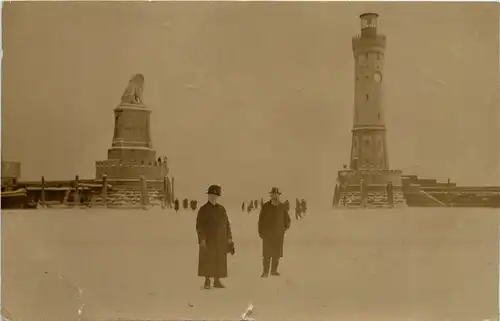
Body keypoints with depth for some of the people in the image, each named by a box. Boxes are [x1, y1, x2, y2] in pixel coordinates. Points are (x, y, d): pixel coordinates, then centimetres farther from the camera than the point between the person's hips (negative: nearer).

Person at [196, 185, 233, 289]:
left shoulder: (221, 209, 11)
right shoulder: (203, 210, -3)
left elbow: (227, 223, 13)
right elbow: (199, 226, -7)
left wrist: (229, 237, 7)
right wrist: (202, 239, -14)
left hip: (221, 240, 4)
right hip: (208, 239, -4)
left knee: (220, 260, 5)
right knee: (207, 260, -2)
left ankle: (217, 280, 14)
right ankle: (207, 281, 8)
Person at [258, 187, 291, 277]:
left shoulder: (282, 207, 2)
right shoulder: (266, 206, -5)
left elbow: (287, 219, 14)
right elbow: (261, 220, -1)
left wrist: (285, 228, 3)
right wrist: (261, 232, -4)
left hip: (279, 234, 3)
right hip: (268, 233, -3)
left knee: (277, 253, 6)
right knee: (267, 253, -5)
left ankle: (274, 270, 16)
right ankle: (265, 272, -1)